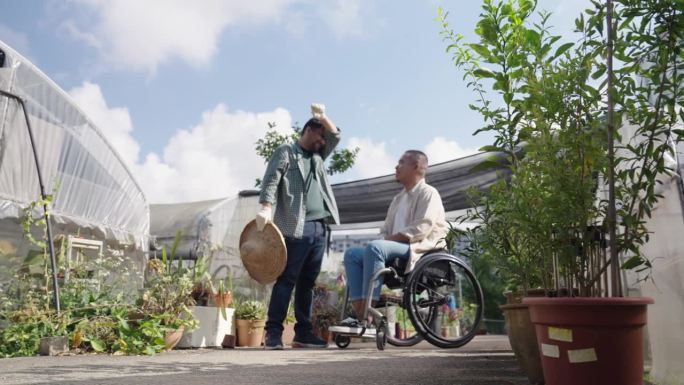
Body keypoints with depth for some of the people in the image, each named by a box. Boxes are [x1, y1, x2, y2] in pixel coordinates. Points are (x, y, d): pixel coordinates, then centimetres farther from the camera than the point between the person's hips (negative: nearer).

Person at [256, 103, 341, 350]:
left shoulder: (318, 156, 26)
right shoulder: (285, 152, 5)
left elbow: (336, 136, 24)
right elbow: (271, 181, -8)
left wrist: (324, 117, 10)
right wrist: (266, 208, -22)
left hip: (319, 228, 7)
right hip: (296, 227, -7)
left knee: (307, 282, 7)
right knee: (287, 280, -9)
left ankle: (303, 333, 10)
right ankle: (273, 333, -7)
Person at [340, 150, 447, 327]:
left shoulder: (428, 193, -1)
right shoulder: (398, 198, 24)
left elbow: (420, 230, -15)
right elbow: (385, 231, 21)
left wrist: (389, 239, -14)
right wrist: (384, 240, -2)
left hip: (419, 250, -8)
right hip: (395, 250, 8)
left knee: (374, 247, -33)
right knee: (352, 253, -9)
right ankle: (360, 312, -21)